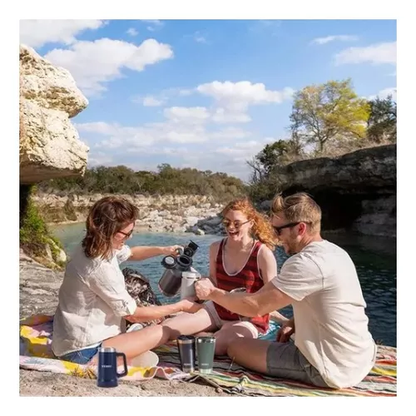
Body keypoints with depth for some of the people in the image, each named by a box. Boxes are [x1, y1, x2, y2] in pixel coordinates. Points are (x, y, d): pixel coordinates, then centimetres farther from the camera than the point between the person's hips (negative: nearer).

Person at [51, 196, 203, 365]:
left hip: (74, 339, 9)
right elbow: (134, 315, -17)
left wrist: (163, 250, 5)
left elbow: (130, 253, 21)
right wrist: (180, 306, -8)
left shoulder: (93, 247, -1)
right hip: (83, 349, -9)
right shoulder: (99, 268, -28)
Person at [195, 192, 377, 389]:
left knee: (236, 347, -1)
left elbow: (255, 306, -20)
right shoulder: (335, 252, 5)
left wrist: (212, 293, -6)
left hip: (333, 367, -9)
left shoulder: (306, 263, -23)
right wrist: (295, 323, 5)